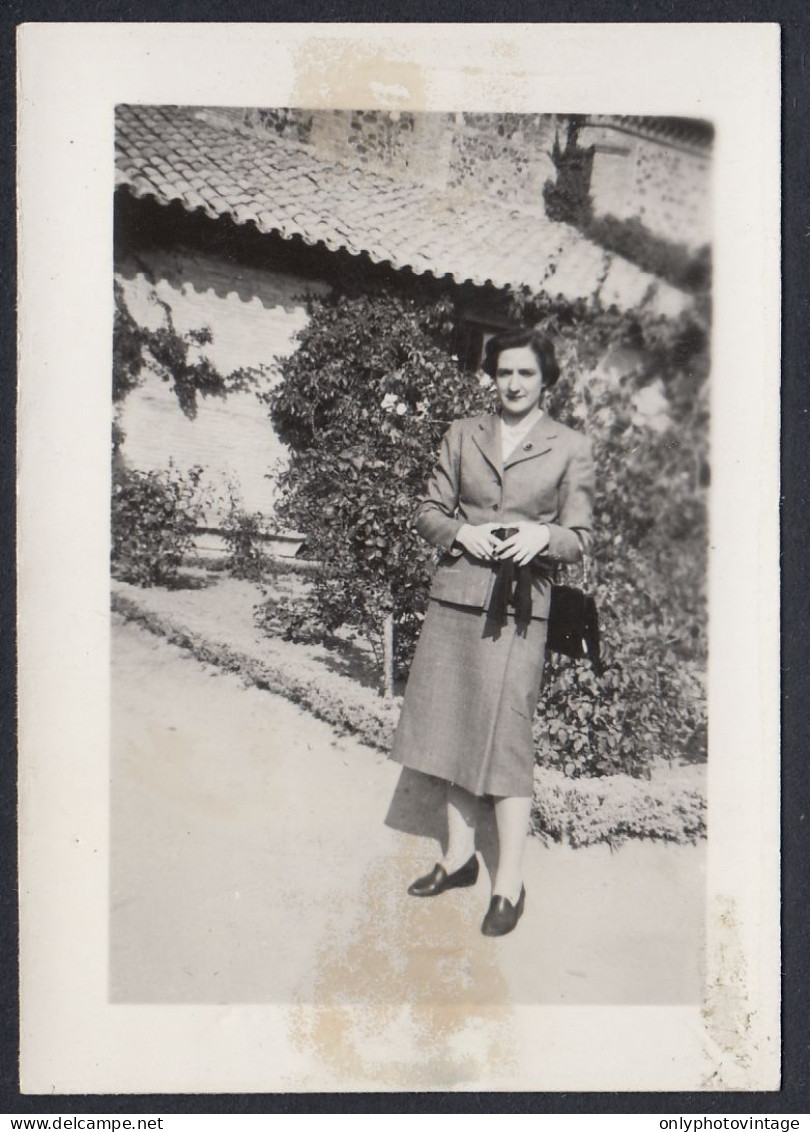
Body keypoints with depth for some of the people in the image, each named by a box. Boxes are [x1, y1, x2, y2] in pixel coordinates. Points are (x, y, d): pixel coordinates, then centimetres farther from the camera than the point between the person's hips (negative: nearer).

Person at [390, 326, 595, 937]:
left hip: (519, 605, -4)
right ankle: (460, 856, 25)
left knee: (505, 737, -6)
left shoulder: (571, 447, 3)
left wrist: (541, 536, -18)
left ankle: (510, 884, 4)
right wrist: (461, 532, -9)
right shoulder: (463, 435, 11)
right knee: (454, 729, 9)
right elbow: (429, 510, 12)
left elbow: (580, 536, 3)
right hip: (455, 594, 4)